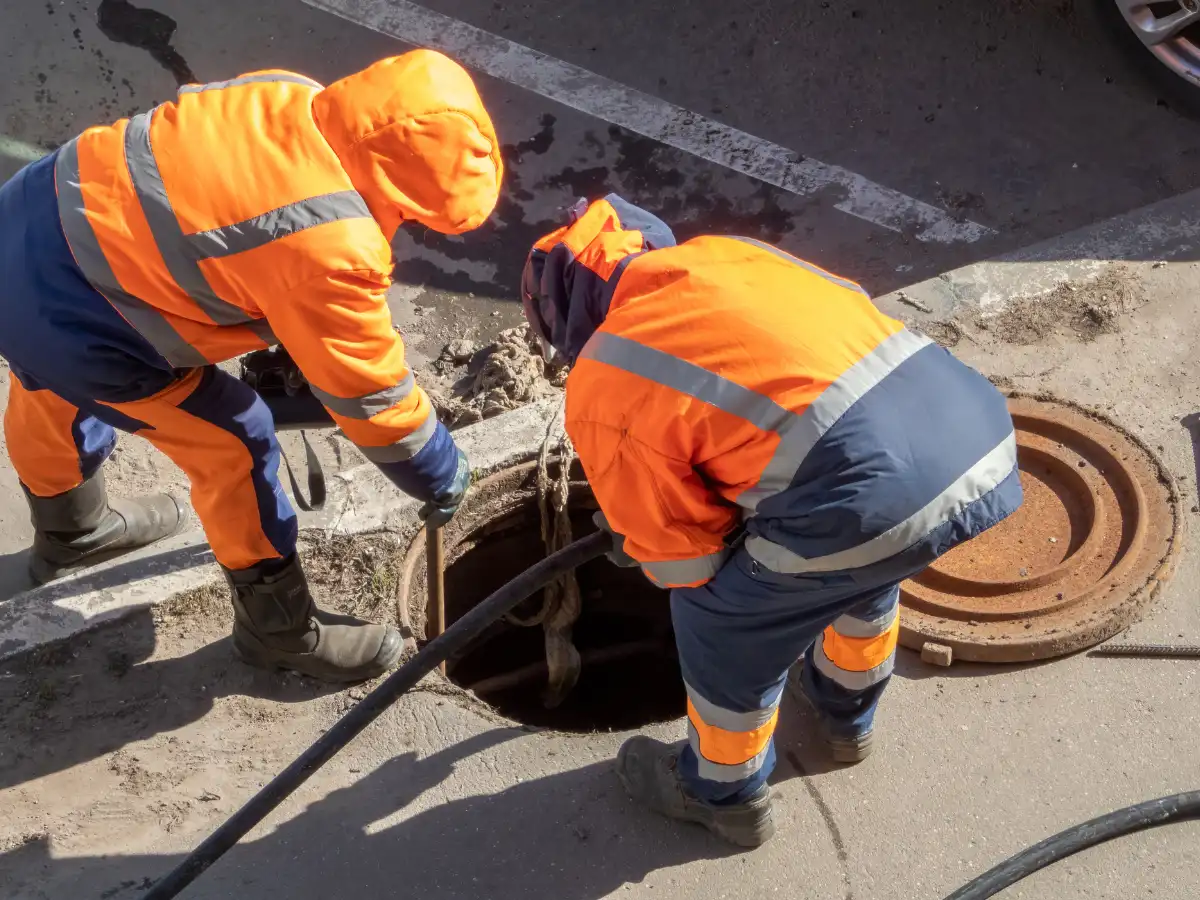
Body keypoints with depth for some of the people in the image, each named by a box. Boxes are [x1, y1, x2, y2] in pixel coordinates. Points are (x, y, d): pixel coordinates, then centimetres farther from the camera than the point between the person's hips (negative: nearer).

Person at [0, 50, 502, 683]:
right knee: (232, 446, 6)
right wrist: (441, 476, 5)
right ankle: (279, 626, 26)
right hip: (67, 318, -9)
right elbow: (369, 394, -13)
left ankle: (70, 530, 66)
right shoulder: (331, 250, -26)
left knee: (52, 400, 35)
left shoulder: (290, 98, -3)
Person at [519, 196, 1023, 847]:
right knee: (863, 572, 37)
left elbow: (680, 558, 9)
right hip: (980, 430, 7)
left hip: (869, 495, -7)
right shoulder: (727, 254, 20)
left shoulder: (603, 390, 3)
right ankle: (846, 717, 63)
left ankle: (723, 794, 44)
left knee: (722, 623, 20)